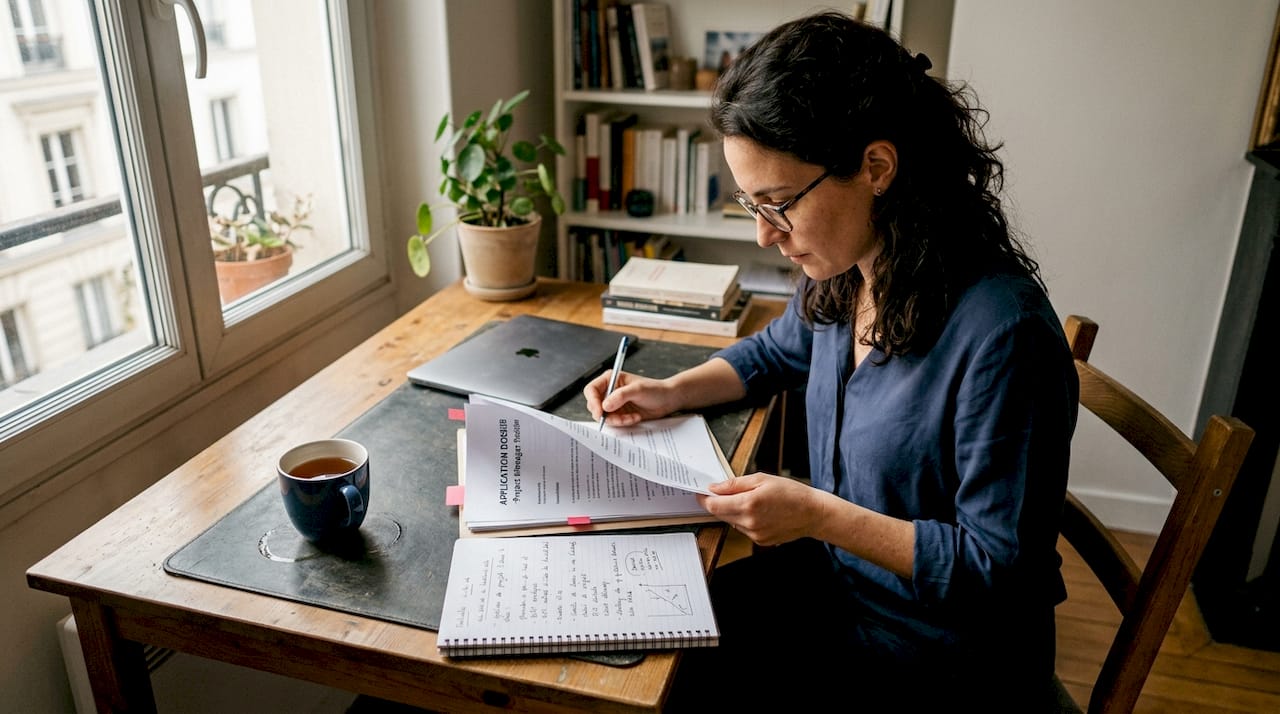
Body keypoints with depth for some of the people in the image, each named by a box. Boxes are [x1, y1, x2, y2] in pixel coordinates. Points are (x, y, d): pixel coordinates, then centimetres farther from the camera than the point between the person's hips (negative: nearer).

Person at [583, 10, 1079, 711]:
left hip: (938, 653, -6)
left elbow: (1001, 568, -23)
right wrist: (673, 392, 2)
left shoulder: (1001, 334, -30)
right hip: (830, 577, 7)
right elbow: (776, 351, 17)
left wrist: (820, 515, -26)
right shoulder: (842, 273, -6)